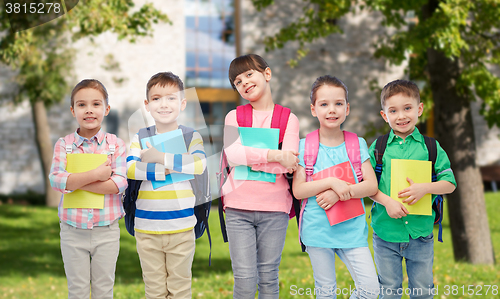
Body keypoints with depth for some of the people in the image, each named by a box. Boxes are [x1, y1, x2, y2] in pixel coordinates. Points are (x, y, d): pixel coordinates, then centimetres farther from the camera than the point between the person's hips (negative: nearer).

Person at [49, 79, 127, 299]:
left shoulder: (116, 145, -3)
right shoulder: (64, 145, -1)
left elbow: (119, 183, -15)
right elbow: (56, 180, -15)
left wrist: (74, 182, -18)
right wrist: (96, 175, -24)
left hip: (106, 231, 0)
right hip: (73, 231, 0)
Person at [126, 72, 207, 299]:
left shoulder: (191, 136, 2)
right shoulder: (140, 138, 5)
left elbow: (199, 164, -18)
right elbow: (130, 169, -12)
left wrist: (161, 158, -17)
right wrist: (165, 170, -20)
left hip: (181, 228, -1)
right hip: (147, 228, 1)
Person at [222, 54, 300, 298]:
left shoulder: (288, 119, 5)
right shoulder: (234, 117, 9)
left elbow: (287, 163, -10)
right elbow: (232, 154, -10)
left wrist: (247, 156, -12)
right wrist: (273, 155, -17)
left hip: (275, 208, 0)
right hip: (239, 208, 0)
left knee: (268, 279, 6)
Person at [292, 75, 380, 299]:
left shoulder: (357, 144, 4)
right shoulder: (305, 146, 0)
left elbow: (372, 186, -3)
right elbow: (298, 190, -7)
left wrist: (339, 193, -17)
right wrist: (331, 182, -19)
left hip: (352, 229, 1)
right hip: (317, 230, -1)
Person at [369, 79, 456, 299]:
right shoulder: (378, 147, 1)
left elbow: (449, 184, 0)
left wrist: (424, 188, -17)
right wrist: (386, 200, -16)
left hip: (420, 232, 0)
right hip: (386, 232, 0)